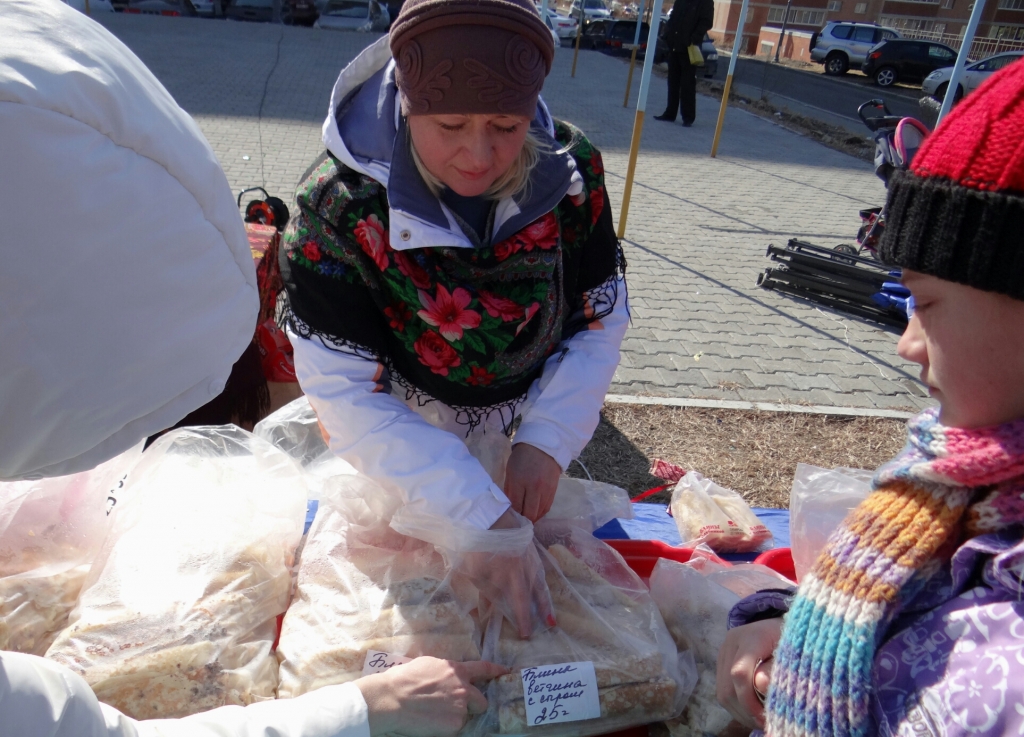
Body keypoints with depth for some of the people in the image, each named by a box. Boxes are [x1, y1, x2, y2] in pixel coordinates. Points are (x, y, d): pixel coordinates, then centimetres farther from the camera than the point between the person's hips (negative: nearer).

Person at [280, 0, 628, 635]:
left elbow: (600, 319, -9)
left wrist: (548, 440, -23)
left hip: (514, 439, 3)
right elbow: (344, 392, -29)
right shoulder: (340, 200, -29)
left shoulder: (571, 170, -20)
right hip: (393, 442, -2)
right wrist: (482, 516, -35)